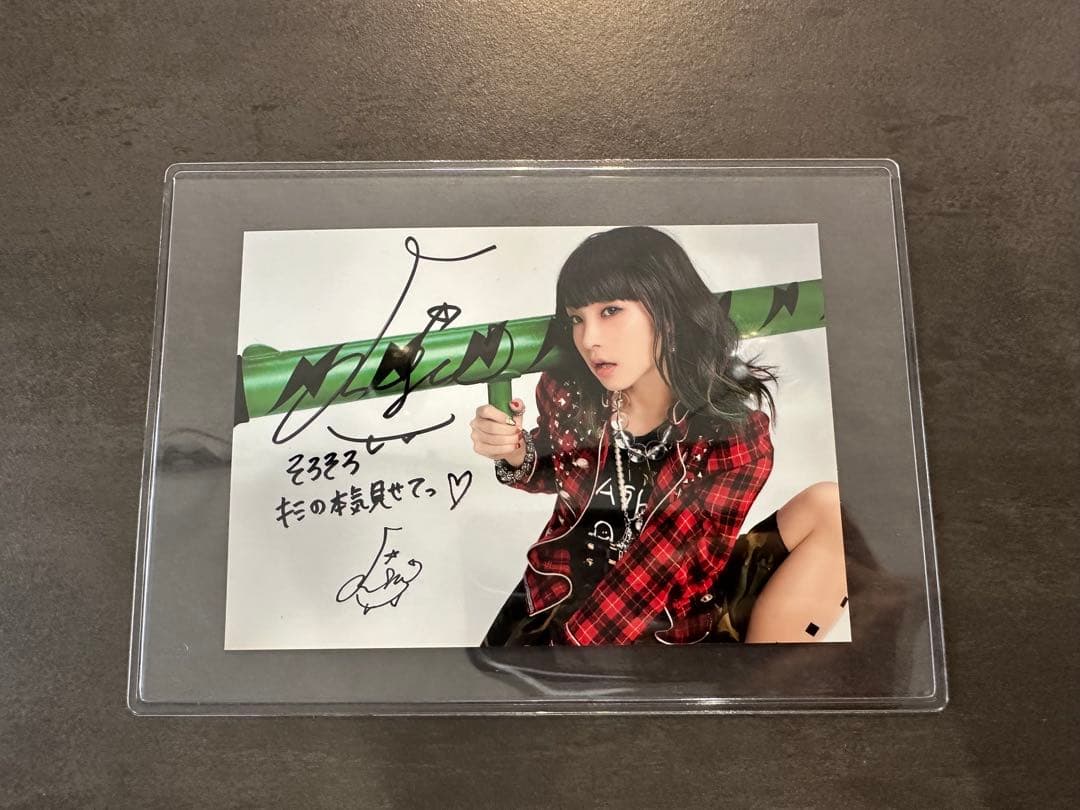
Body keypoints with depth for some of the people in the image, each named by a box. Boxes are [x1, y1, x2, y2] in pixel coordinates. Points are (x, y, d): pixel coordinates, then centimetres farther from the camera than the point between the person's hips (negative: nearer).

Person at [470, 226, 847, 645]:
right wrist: (515, 454, -12)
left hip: (675, 615, -1)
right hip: (564, 593, 2)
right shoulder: (566, 396, -12)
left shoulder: (734, 433, -19)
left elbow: (659, 569, -22)